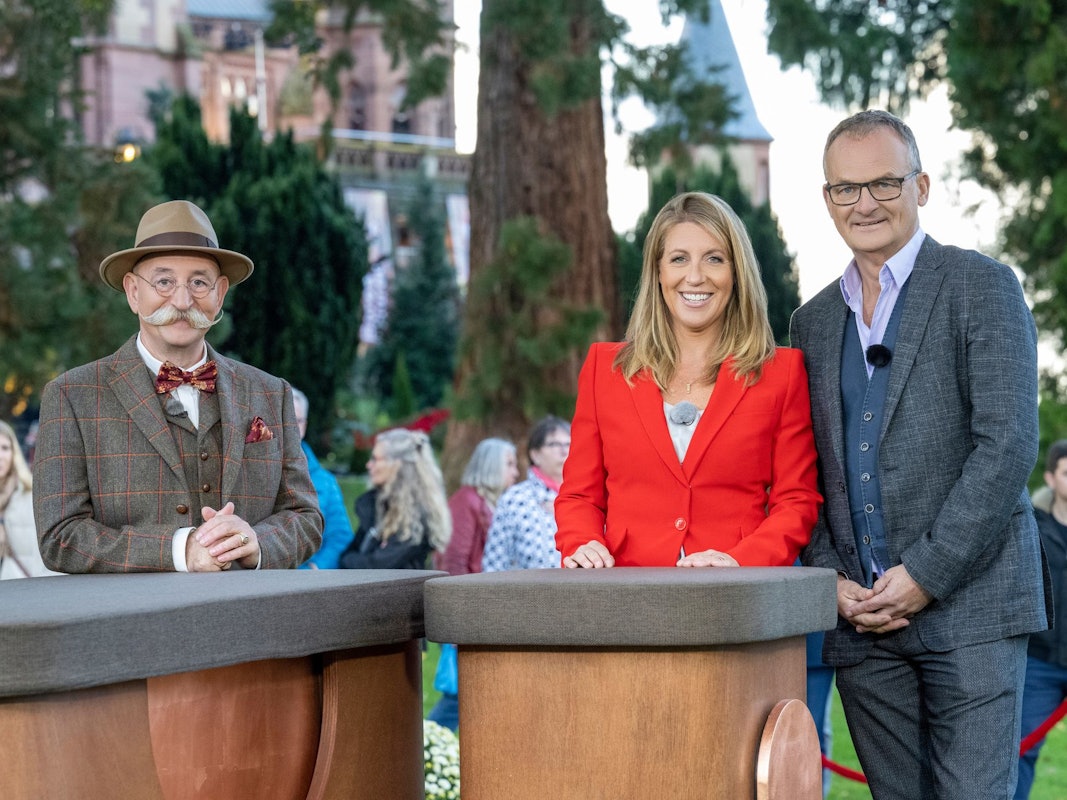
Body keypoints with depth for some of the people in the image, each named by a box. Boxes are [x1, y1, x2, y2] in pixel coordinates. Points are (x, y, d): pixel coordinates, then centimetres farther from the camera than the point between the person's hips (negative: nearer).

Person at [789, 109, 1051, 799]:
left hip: (970, 606, -5)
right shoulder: (813, 322, 16)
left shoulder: (981, 287, -1)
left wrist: (926, 575, -13)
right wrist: (833, 579, 0)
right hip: (861, 615, 5)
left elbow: (1007, 445, -10)